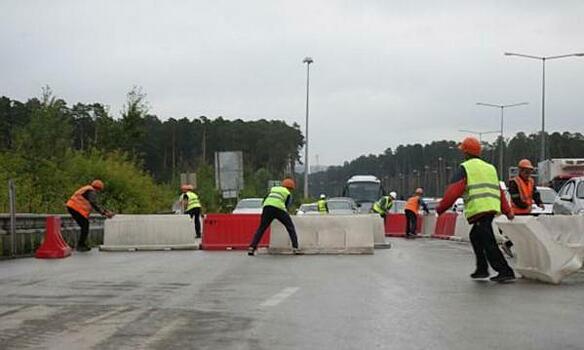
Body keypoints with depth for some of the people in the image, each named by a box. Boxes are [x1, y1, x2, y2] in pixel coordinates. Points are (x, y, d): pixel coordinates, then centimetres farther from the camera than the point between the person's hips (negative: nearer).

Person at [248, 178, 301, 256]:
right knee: (290, 227, 12)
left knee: (261, 228, 12)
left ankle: (251, 248, 0)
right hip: (279, 208, -3)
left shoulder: (273, 189, 31)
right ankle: (295, 248, 4)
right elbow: (286, 206, 10)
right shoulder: (288, 193, 20)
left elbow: (264, 201, 22)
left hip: (267, 207, 3)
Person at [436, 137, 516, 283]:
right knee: (475, 237, 23)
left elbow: (453, 191, -6)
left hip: (478, 210, -8)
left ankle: (506, 272, -14)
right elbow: (499, 191, 22)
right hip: (492, 208, 8)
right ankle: (482, 269, 23)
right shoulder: (490, 168, 24)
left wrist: (440, 209, 1)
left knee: (488, 243, -9)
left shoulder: (464, 168, 1)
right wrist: (508, 211, 21)